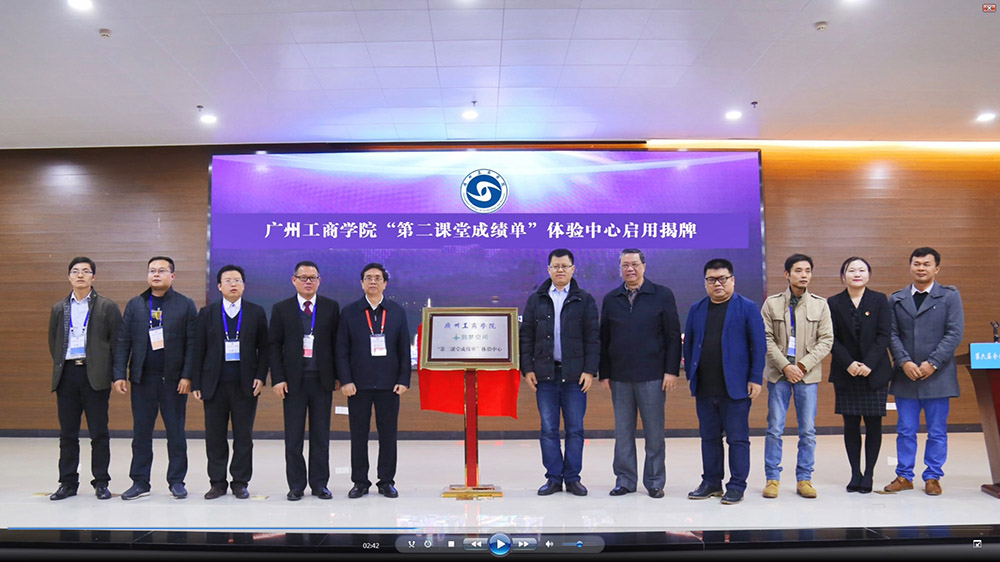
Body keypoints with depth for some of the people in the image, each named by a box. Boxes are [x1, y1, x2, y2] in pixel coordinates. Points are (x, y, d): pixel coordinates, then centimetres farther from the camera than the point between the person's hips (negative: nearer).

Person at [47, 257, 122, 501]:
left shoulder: (108, 307, 2)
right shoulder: (59, 308, 14)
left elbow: (118, 341, 0)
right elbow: (53, 341, 19)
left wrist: (114, 372, -4)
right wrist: (59, 367, 10)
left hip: (95, 376, -3)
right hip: (67, 375, 3)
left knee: (99, 433, 1)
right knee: (67, 433, 8)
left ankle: (101, 483, 10)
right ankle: (68, 482, 18)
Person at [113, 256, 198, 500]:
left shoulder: (186, 305, 2)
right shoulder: (134, 305, 9)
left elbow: (192, 344, -2)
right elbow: (122, 342, 7)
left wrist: (187, 376, -10)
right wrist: (119, 374, -2)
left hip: (174, 379, -2)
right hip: (142, 378, 2)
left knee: (176, 432, 5)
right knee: (141, 432, 7)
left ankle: (176, 481, 15)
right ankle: (140, 482, 18)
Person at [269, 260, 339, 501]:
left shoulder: (331, 307, 5)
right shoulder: (281, 309, 4)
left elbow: (337, 343, 6)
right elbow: (274, 346, 2)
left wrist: (337, 375, 1)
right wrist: (277, 379, -6)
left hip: (322, 380, 1)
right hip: (293, 380, 0)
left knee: (321, 435, 7)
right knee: (293, 436, 5)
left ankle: (319, 483, 17)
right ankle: (296, 485, 15)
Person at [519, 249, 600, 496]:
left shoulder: (585, 300, 5)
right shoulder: (536, 300, 9)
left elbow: (593, 337, 2)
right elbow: (526, 336, 8)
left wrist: (590, 370, -6)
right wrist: (527, 369, 0)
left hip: (575, 374, -1)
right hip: (545, 374, 1)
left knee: (575, 429, 4)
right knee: (548, 429, 5)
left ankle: (572, 478, 15)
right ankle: (553, 478, 15)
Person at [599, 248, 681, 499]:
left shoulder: (662, 295, 2)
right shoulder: (611, 299, 10)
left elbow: (673, 336, 0)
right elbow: (604, 339, 11)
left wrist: (671, 371, -7)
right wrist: (604, 373, 6)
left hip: (652, 377, -2)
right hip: (619, 377, 3)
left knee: (654, 431, 5)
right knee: (623, 431, 8)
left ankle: (655, 482, 17)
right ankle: (625, 480, 18)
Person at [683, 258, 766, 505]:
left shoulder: (747, 308, 0)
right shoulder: (697, 309, 11)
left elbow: (759, 345, -3)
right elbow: (688, 343, 15)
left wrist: (756, 379, -8)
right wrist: (690, 376, 9)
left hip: (735, 387, -4)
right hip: (704, 388, 4)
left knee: (737, 438, 2)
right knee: (709, 437, 12)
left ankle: (737, 486, 13)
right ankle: (711, 483, 23)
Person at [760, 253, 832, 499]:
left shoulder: (820, 304, 5)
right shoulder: (772, 303, 2)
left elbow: (826, 340, 1)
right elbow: (766, 339, -1)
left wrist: (802, 365, -9)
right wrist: (785, 366, -11)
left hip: (808, 375, 1)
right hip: (779, 374, -1)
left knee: (808, 430, 5)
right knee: (775, 428, 1)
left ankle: (804, 479, 16)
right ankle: (772, 478, 12)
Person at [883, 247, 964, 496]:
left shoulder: (950, 296, 3)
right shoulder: (896, 299, 9)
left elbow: (955, 333, -5)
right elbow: (892, 335, 4)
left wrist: (932, 363, -14)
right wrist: (904, 362, -11)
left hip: (937, 375, -2)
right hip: (905, 376, 2)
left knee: (937, 431, 6)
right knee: (905, 431, 7)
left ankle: (933, 477, 17)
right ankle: (904, 476, 16)